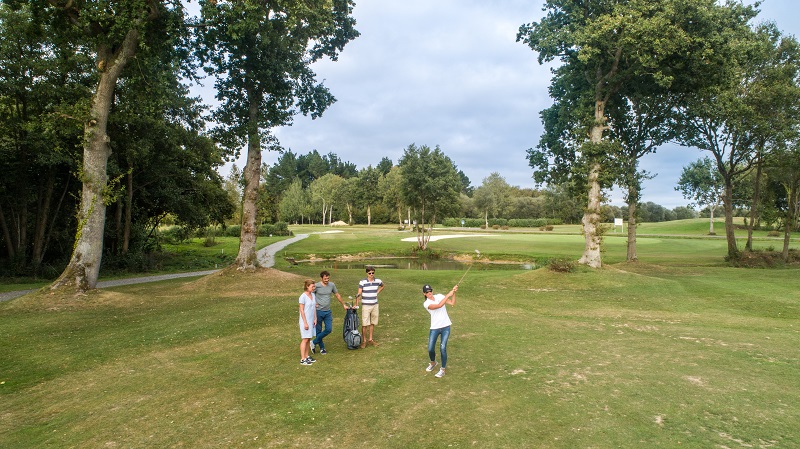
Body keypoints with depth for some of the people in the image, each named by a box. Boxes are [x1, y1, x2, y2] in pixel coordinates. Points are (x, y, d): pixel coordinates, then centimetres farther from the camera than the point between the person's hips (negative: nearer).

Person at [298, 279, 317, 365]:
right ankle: (302, 359, 2)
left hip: (311, 321, 7)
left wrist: (315, 319, 5)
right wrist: (305, 323, -15)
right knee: (305, 339, -4)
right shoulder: (303, 296, -15)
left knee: (309, 339, 12)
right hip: (305, 321, -7)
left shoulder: (313, 295, 6)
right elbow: (301, 310, -15)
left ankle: (307, 356, 22)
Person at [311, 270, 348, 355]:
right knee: (318, 331, 5)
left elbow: (338, 295, 16)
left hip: (328, 312, 4)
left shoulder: (332, 285, 3)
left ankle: (314, 343, 12)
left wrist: (343, 305, 22)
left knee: (329, 329, -3)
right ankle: (322, 348, 22)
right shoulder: (316, 286, -9)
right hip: (318, 311, -4)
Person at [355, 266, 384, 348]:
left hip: (375, 305, 4)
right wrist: (356, 304, -26)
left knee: (372, 323, 12)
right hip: (365, 305, -4)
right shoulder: (362, 282, -11)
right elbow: (358, 294, -15)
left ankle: (370, 339, 25)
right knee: (364, 324, -3)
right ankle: (364, 341, 11)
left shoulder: (378, 281, 0)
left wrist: (376, 293, 9)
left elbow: (382, 286, 23)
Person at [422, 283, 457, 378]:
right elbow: (439, 306, -27)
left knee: (442, 348, -10)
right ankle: (433, 363, 34)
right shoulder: (426, 304, -10)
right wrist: (448, 295, -28)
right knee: (430, 349, 0)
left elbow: (452, 303, -8)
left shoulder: (439, 296, 0)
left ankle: (443, 369, 8)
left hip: (445, 326, 1)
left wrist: (453, 293, -22)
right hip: (435, 328, -1)